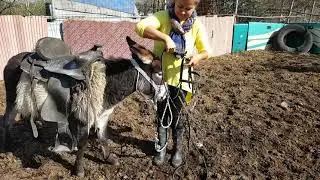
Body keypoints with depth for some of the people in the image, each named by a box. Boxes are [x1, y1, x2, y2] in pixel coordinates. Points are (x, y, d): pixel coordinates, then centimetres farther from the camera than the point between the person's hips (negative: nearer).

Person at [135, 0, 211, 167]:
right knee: (161, 114, 14)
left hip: (180, 78, 1)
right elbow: (140, 26, -29)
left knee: (176, 115, 13)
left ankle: (178, 148, 36)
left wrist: (198, 56, -22)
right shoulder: (163, 16, -12)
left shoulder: (197, 25, -5)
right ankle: (161, 147, 36)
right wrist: (165, 38, -41)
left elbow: (206, 51, 1)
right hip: (160, 76, 0)